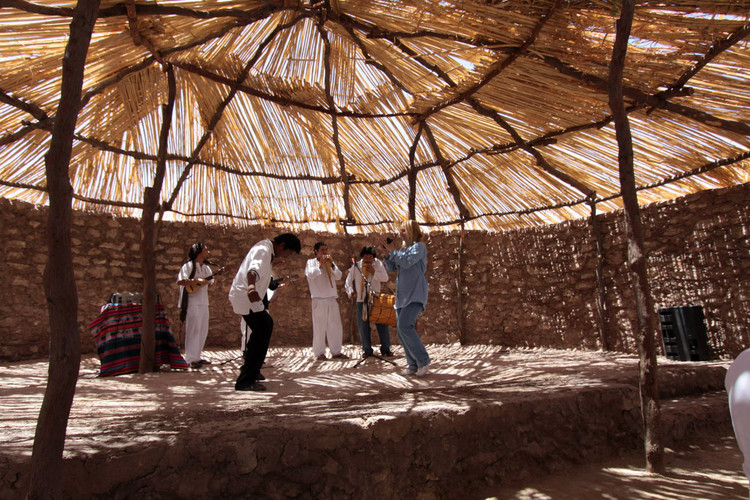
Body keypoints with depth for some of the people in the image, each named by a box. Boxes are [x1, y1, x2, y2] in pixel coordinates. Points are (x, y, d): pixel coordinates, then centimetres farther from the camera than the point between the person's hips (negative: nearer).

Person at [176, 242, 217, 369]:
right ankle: (191, 359, -5)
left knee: (203, 330, 10)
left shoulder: (206, 267, 16)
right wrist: (195, 281, -24)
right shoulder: (189, 265, -7)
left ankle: (197, 356, 20)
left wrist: (212, 281, -3)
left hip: (203, 302, 8)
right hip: (192, 302, -8)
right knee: (194, 329, -10)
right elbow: (180, 281, -18)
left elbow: (211, 282, 18)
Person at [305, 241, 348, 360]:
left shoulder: (330, 262, 16)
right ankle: (319, 352, 6)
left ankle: (336, 351, 16)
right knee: (319, 327, -2)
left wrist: (332, 265, -6)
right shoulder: (311, 262, 3)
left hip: (332, 298, 5)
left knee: (335, 326, 7)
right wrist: (320, 264, -17)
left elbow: (338, 276, 6)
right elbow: (310, 275, -15)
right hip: (319, 300, -5)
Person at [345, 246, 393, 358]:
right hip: (361, 300, 1)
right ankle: (367, 350, 15)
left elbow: (385, 278, -7)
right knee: (363, 326, 3)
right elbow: (348, 281, 9)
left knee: (382, 324, -3)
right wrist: (350, 292, -6)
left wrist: (373, 271, -16)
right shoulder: (356, 266, 4)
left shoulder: (378, 264, 1)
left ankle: (385, 349, 9)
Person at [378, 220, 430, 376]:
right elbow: (391, 268, 16)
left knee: (405, 325, -23)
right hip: (402, 295, 8)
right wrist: (386, 253, 3)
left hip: (416, 294, -8)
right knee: (401, 331, 5)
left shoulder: (419, 246, -2)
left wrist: (392, 250, -7)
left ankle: (423, 360, -10)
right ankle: (413, 365, 13)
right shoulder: (402, 248, 19)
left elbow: (407, 262, -17)